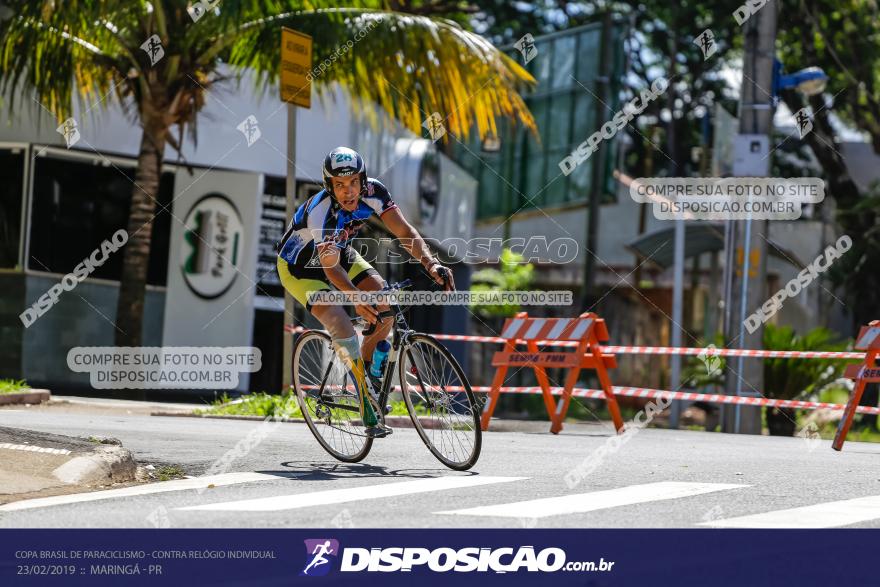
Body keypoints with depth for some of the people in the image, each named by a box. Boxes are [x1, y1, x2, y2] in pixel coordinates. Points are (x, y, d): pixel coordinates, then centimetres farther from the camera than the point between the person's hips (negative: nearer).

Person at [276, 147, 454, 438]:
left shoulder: (373, 191, -23)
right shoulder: (321, 212, -38)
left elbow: (405, 232, -24)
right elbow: (331, 267, -45)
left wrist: (431, 264, -42)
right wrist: (357, 298, -62)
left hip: (339, 252, 6)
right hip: (299, 267, -6)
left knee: (385, 305, -18)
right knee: (342, 328, -27)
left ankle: (367, 372, 4)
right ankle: (369, 409, -17)